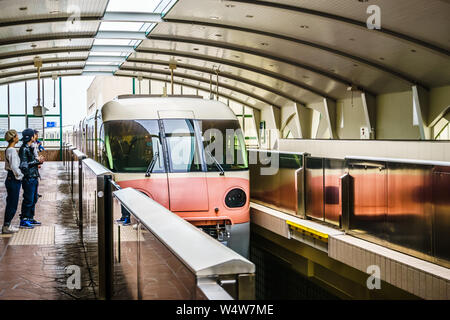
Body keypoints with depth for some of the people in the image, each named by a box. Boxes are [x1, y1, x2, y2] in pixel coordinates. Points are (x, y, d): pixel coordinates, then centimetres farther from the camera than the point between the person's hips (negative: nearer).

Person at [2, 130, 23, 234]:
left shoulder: (8, 150, 12)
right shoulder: (12, 150, -18)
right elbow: (14, 167, -26)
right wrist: (20, 175, -11)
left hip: (10, 178, 10)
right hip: (14, 180, -10)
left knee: (10, 204, 16)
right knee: (12, 205, -2)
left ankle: (7, 225, 23)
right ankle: (6, 227, 5)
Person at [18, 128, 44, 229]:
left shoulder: (30, 148, 15)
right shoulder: (24, 149, -15)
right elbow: (23, 165, -21)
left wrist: (39, 161, 7)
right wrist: (37, 161, -17)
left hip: (34, 177, 10)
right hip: (28, 178, -10)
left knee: (34, 199, 15)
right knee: (28, 200, -5)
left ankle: (30, 218, 24)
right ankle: (23, 221, 3)